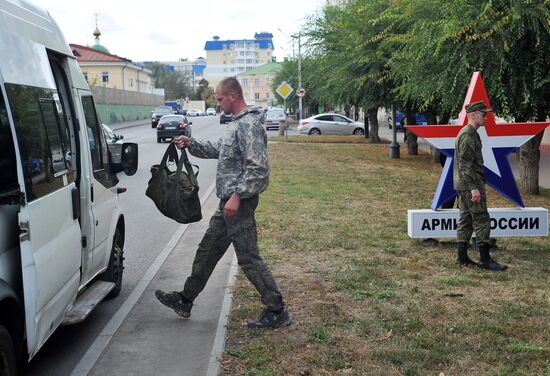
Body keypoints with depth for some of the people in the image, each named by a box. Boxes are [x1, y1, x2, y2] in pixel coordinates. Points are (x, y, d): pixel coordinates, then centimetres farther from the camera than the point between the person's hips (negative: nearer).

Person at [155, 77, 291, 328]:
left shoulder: (249, 125, -17)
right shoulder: (236, 124, 15)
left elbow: (258, 168, -24)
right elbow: (218, 149, 26)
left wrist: (237, 195, -25)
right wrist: (190, 144, 15)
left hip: (239, 203, -10)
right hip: (228, 203, 10)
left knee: (249, 258, -4)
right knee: (207, 251, 17)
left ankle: (277, 312, 6)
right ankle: (185, 300, 29)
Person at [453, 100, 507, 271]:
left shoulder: (465, 133, 17)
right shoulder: (468, 135, -16)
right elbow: (465, 164, -22)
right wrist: (474, 188, -24)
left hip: (463, 186, 10)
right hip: (470, 185, -10)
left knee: (466, 219, 11)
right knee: (482, 220, -7)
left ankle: (462, 257, 14)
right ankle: (485, 259, -3)